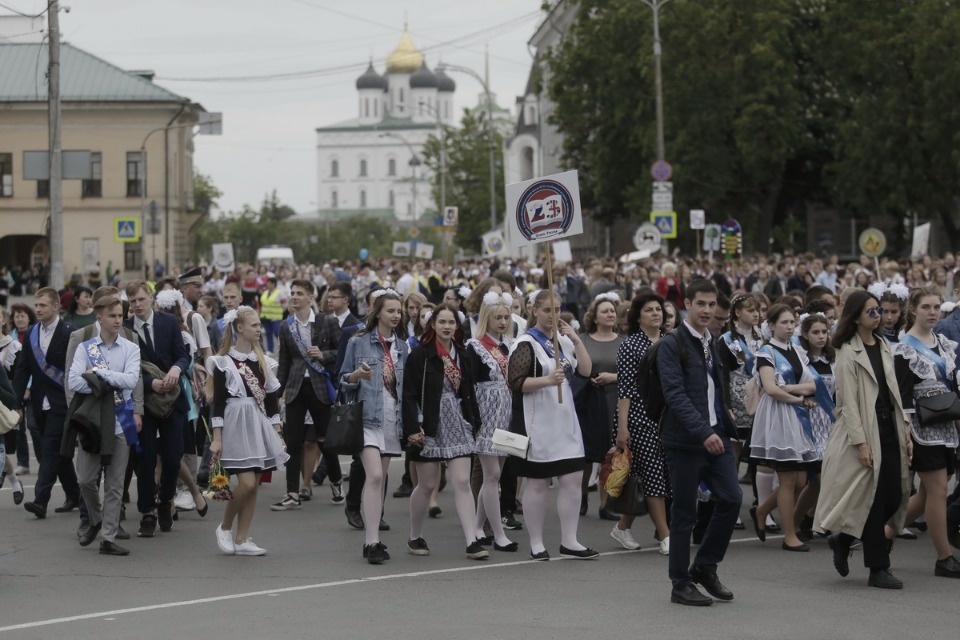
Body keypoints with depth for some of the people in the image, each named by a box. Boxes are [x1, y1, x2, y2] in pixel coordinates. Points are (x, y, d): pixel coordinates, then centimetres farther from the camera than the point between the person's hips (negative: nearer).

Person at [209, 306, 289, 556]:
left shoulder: (263, 361, 11)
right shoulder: (224, 362, -5)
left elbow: (271, 398, 14)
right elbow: (218, 402, -7)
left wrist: (277, 433, 11)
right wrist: (216, 439, -10)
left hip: (260, 425, 6)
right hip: (236, 425, -6)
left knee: (254, 485, 3)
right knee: (246, 482, -14)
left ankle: (242, 539, 9)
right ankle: (224, 527, 7)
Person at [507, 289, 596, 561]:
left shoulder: (563, 340, 14)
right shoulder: (527, 343, -7)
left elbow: (586, 370, 6)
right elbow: (516, 383, -15)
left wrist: (577, 340, -6)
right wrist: (547, 380, -28)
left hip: (564, 420, 6)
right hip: (537, 422, -6)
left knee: (573, 478, 3)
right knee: (537, 482, 0)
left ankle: (569, 541, 9)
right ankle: (536, 544, 7)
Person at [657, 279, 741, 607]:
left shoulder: (713, 344, 15)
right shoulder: (671, 345, -9)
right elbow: (675, 394, -18)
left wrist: (725, 427, 10)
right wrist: (703, 432, -25)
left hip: (716, 435, 7)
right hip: (685, 440, -7)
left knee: (731, 498, -2)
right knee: (684, 512, -1)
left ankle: (705, 567, 15)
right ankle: (681, 584, 9)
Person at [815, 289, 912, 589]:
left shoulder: (884, 347, 14)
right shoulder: (849, 353, -8)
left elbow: (893, 392, 16)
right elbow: (848, 401, -12)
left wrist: (905, 431, 10)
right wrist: (860, 443, -17)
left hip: (889, 427, 7)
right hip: (865, 431, -7)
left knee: (894, 496, 4)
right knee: (875, 499, -4)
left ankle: (843, 538, 24)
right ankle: (878, 569, 4)